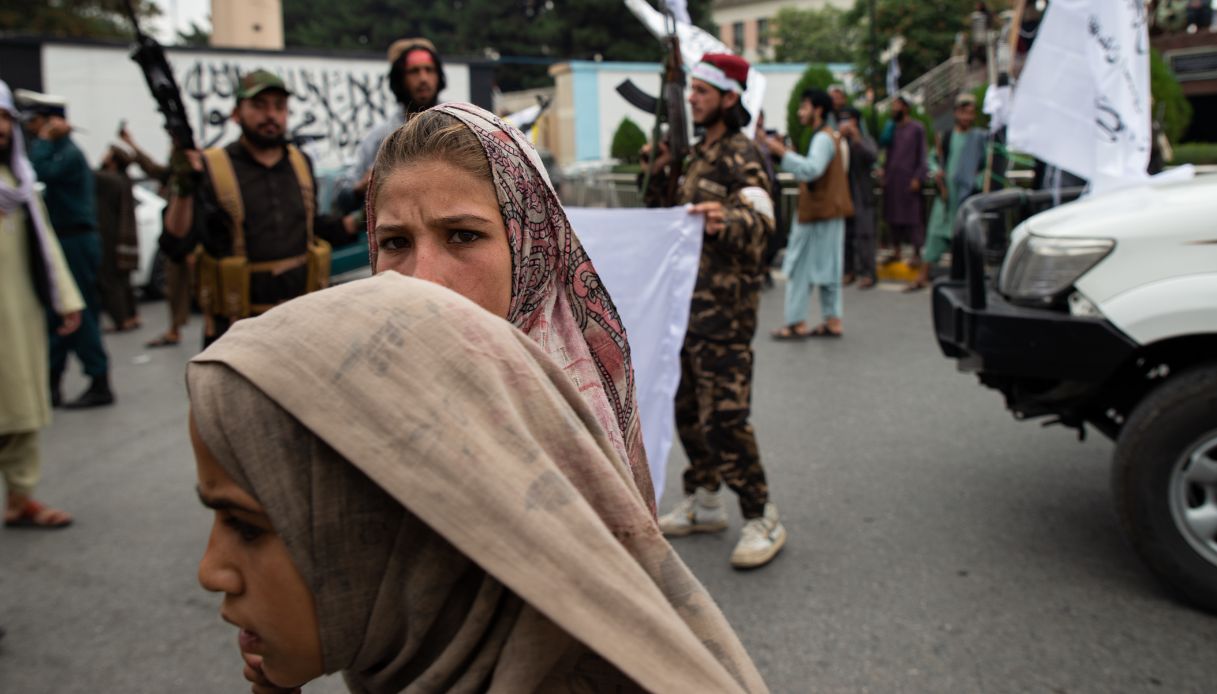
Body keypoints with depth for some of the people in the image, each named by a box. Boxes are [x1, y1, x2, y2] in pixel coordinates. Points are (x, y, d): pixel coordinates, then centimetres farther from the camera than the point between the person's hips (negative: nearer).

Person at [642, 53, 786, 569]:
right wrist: (660, 175, 8)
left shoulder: (741, 155, -11)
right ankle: (703, 503, 28)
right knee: (688, 407, 14)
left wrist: (726, 222, -46)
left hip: (725, 304, -9)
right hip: (691, 299, 9)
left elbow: (760, 222, -25)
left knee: (724, 415, -10)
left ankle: (762, 521, 3)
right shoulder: (700, 152, 17)